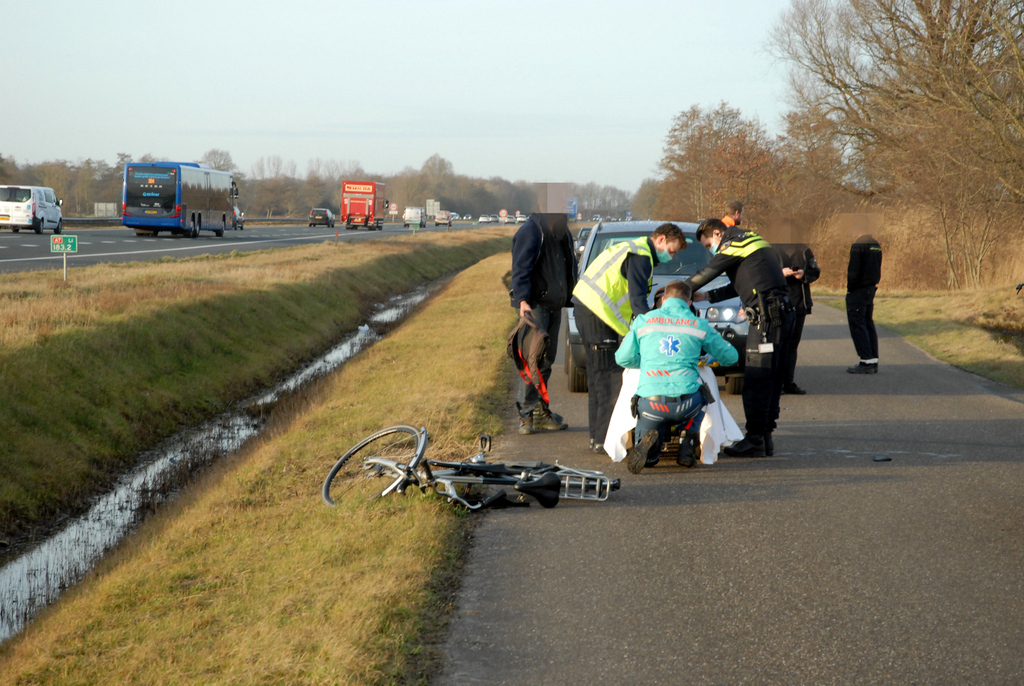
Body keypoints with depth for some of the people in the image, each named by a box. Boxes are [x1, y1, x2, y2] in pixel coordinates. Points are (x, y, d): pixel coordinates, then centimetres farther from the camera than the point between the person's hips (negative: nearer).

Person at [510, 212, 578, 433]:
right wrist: (522, 300, -30)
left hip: (555, 305, 8)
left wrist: (572, 297, 18)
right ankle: (526, 415, -6)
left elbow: (570, 267, 24)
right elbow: (521, 269, -19)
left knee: (547, 359, 11)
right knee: (532, 359, -10)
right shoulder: (530, 232, -13)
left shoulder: (563, 232, 14)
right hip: (535, 305, -8)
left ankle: (540, 412, 18)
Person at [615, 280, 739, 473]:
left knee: (647, 458, 21)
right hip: (685, 403, 0)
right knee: (702, 394, 38)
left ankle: (648, 444, -18)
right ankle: (688, 446, 15)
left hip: (650, 402, 0)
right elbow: (730, 356, 18)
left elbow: (622, 358, 14)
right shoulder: (700, 325, 9)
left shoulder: (643, 321, 9)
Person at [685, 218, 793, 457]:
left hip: (767, 316, -10)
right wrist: (706, 297, 28)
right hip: (782, 313, 10)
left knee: (756, 379, -9)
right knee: (771, 378, 11)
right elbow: (738, 287, 30)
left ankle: (754, 440, -10)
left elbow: (706, 273, -2)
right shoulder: (752, 241, 25)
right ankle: (766, 437, 13)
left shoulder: (735, 243, -4)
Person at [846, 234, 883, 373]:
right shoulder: (876, 245, 11)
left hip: (858, 290, -9)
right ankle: (873, 361, 13)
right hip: (871, 289, 9)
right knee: (868, 324, 13)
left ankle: (866, 361, -7)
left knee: (857, 325, -4)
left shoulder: (858, 245, -17)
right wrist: (874, 284, 16)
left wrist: (850, 288, -8)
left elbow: (854, 270, -18)